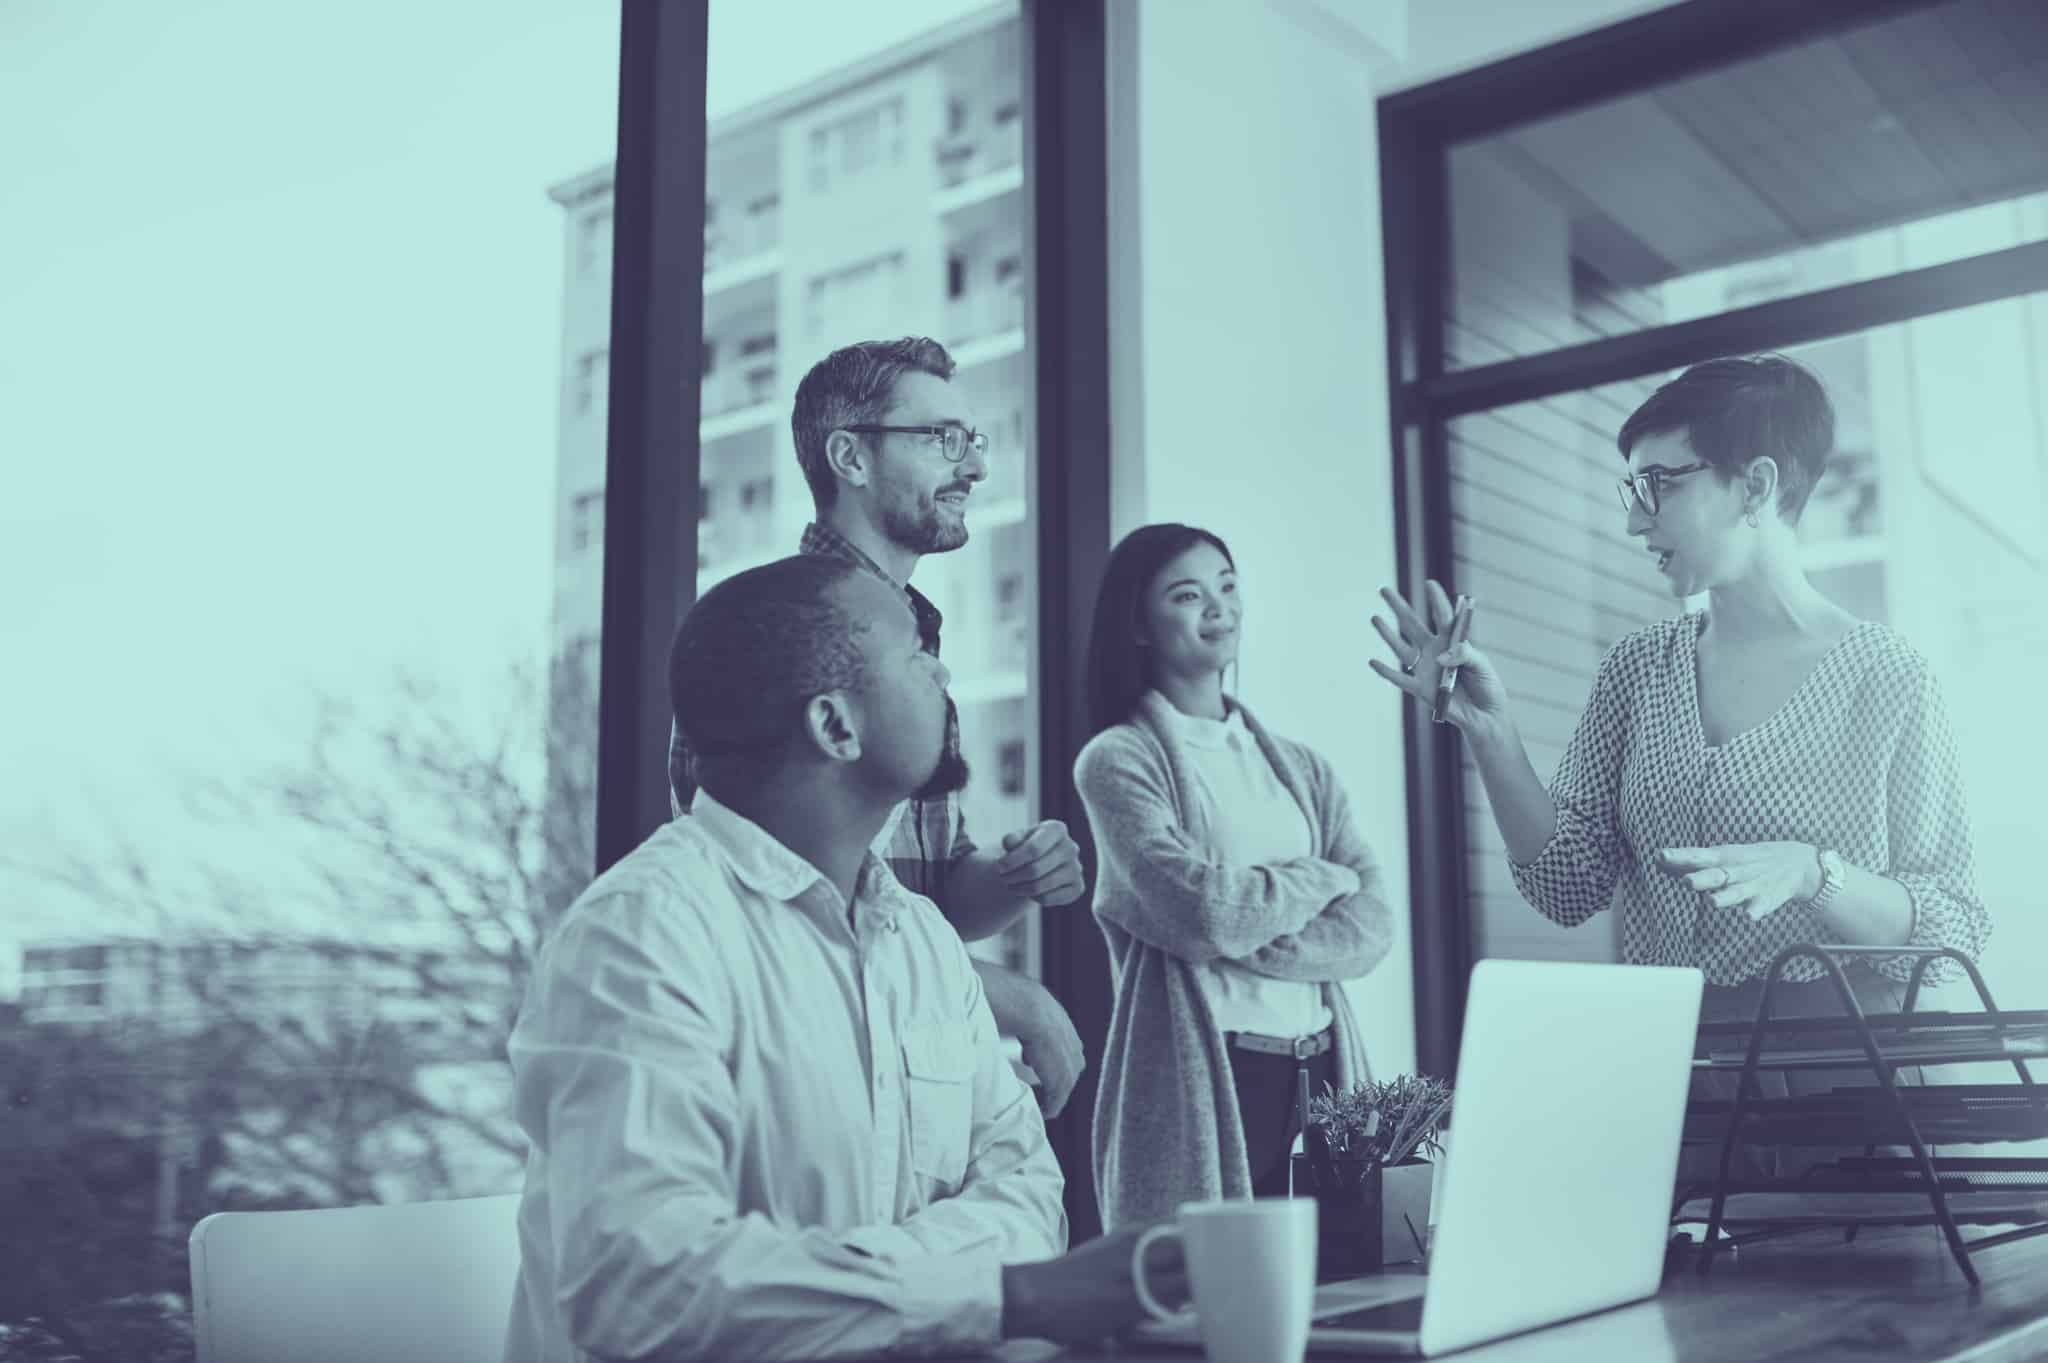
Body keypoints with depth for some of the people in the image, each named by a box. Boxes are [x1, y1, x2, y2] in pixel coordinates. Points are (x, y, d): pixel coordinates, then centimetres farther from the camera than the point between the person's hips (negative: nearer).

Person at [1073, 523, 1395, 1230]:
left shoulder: (1302, 767, 14)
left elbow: (1371, 928, 1)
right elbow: (1209, 909, -16)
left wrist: (1238, 931, -13)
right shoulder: (1118, 760, -3)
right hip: (1200, 1086, -5)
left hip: (1323, 1073, 5)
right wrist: (1322, 876, 1)